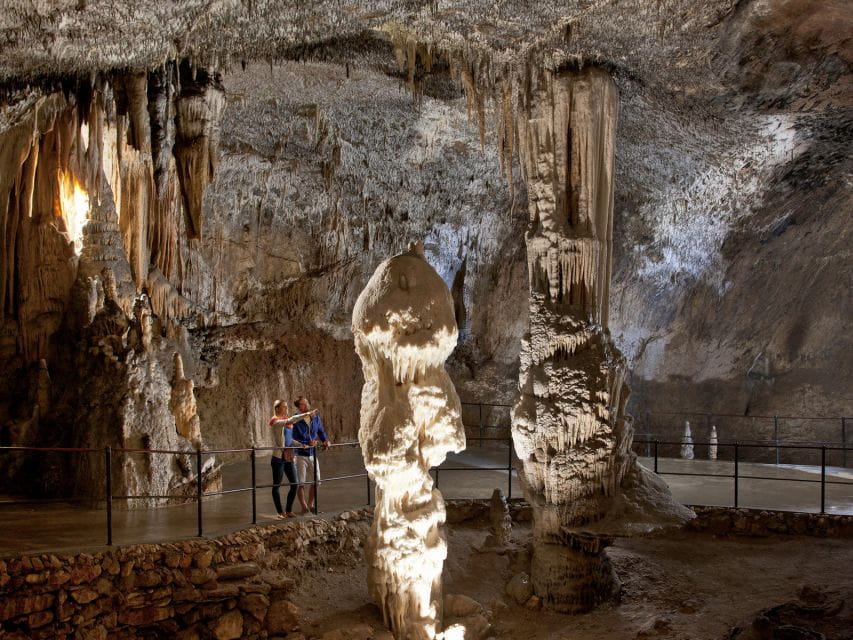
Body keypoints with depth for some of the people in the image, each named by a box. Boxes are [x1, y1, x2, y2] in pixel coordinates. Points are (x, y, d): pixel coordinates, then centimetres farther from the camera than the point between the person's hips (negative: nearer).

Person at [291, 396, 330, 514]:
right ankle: (304, 506, 16)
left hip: (313, 454, 5)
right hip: (300, 455, -5)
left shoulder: (316, 418, 3)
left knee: (315, 482, 9)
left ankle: (310, 504, 26)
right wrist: (307, 444, -24)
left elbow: (321, 432, 16)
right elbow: (293, 440, -15)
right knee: (300, 483, 2)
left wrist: (326, 440, -3)